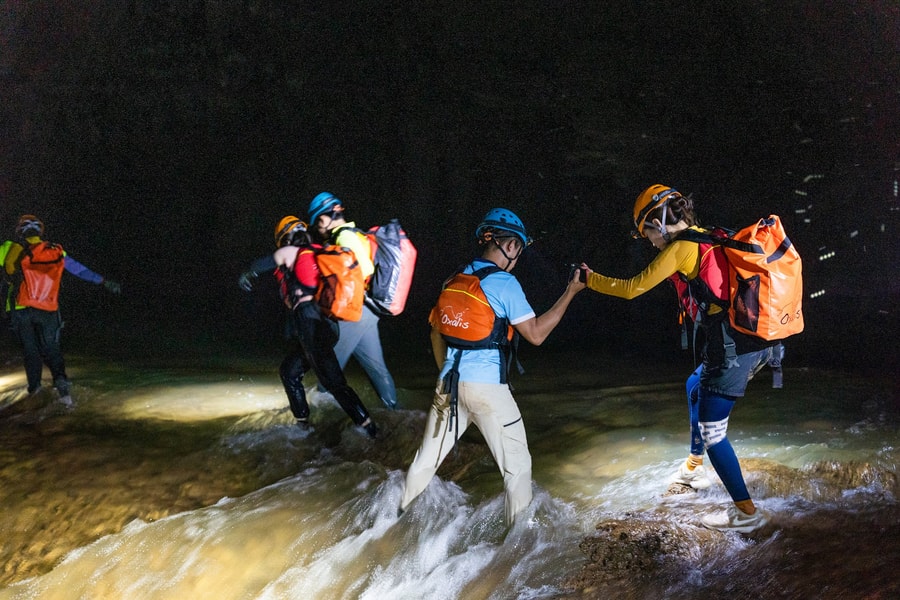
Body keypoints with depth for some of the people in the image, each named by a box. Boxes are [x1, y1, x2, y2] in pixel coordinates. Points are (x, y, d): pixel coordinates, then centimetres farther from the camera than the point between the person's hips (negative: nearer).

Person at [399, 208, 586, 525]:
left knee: (428, 456, 20)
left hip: (449, 384, 6)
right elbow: (536, 334, -9)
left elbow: (436, 332, 17)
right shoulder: (504, 283, -10)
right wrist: (570, 292, -4)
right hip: (488, 388, -6)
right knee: (517, 465, 7)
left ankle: (399, 515, 31)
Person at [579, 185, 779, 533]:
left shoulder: (680, 248, -8)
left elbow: (631, 289, -3)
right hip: (761, 343, 9)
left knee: (712, 432, 0)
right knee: (696, 386, 31)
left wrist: (591, 279, 10)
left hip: (731, 348, -9)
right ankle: (694, 468, 42)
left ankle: (746, 512, 4)